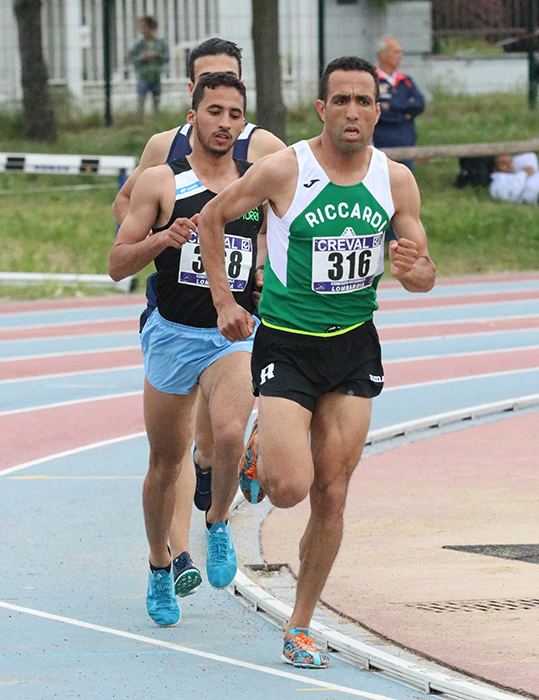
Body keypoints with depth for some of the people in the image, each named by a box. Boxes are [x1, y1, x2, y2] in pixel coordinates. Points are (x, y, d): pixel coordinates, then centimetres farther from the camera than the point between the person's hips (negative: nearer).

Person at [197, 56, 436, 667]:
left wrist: (411, 268, -19)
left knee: (331, 495, 4)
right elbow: (211, 219, 2)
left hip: (355, 348, 3)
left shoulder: (396, 180, -2)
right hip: (286, 344, -3)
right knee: (290, 488, -16)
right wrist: (224, 302, -1)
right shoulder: (284, 170, -12)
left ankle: (299, 628, 17)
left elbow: (424, 277, 5)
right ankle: (258, 453, 21)